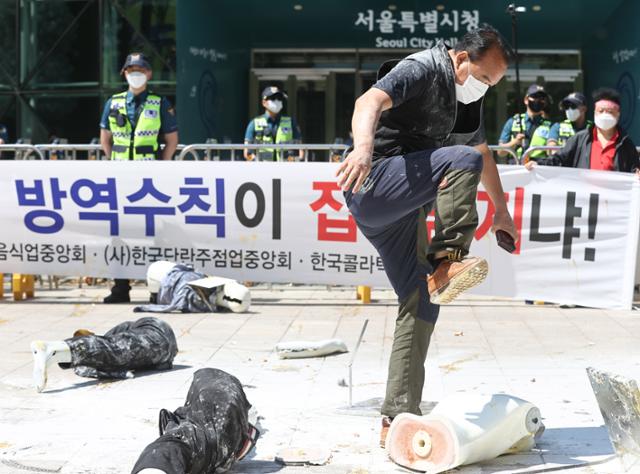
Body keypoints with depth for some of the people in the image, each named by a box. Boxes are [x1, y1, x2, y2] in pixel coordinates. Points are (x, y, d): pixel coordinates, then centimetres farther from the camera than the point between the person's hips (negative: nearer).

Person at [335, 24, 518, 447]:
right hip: (373, 186, -9)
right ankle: (446, 264, -30)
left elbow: (484, 152, 34)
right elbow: (370, 101, -29)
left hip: (402, 210, 9)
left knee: (421, 304, 2)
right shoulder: (423, 69, -10)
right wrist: (364, 145, -50)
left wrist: (501, 211, 38)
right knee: (463, 161, -26)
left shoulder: (467, 97, 18)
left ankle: (398, 419, 3)